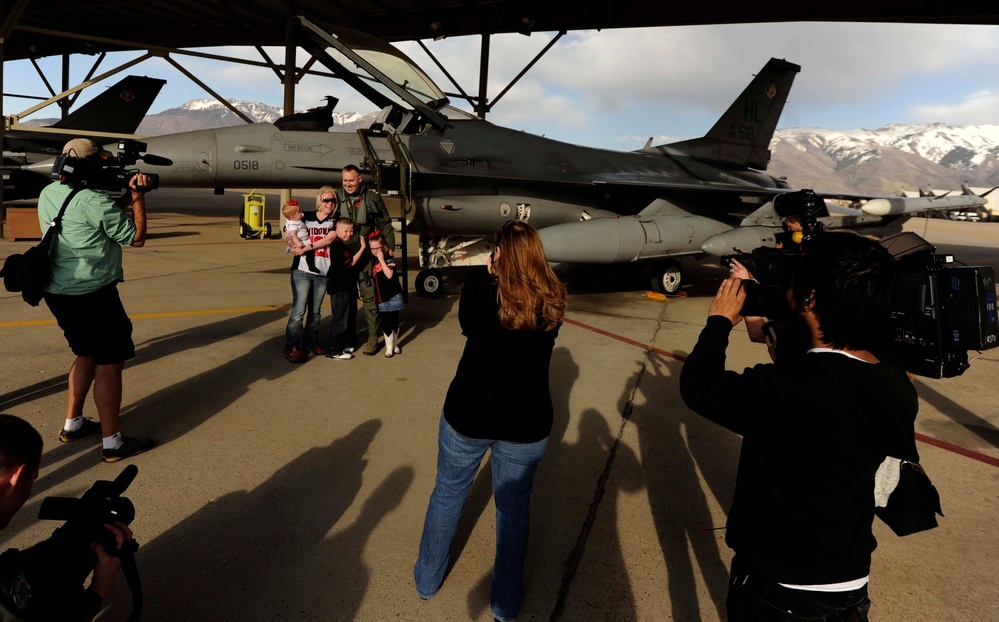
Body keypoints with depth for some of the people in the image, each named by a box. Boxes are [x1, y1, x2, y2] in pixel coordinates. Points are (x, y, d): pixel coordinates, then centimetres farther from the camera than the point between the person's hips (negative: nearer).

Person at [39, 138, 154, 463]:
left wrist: (123, 195, 8)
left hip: (58, 292, 9)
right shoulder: (93, 200, -18)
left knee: (87, 354, 23)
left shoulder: (48, 193, 9)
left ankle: (72, 424, 32)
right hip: (92, 295, -9)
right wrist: (138, 197, -2)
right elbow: (136, 237, -10)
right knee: (109, 363, -2)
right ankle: (113, 443, 4)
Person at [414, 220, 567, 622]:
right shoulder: (553, 299, -7)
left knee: (447, 493, 21)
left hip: (468, 412, -1)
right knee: (514, 505, 18)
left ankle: (427, 579, 40)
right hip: (526, 422, 1)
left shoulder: (480, 287, -12)